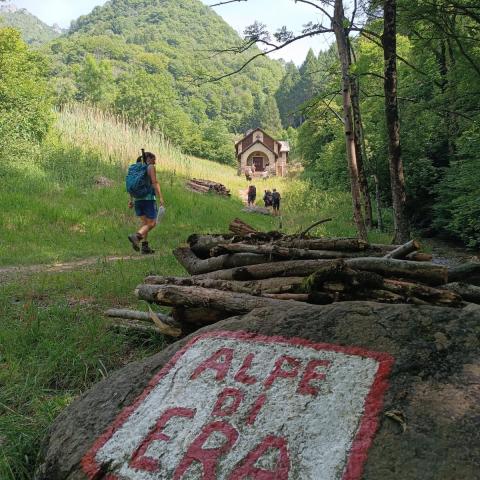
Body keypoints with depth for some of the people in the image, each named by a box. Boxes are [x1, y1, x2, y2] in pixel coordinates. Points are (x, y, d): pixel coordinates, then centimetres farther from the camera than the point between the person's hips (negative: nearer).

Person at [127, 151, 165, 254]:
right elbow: (155, 183, -14)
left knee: (145, 223, 12)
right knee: (152, 223, -4)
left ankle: (145, 247, 5)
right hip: (148, 198, -7)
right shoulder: (151, 167, -4)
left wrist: (131, 200, 17)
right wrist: (161, 197, -17)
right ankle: (136, 236, -26)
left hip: (138, 199, 7)